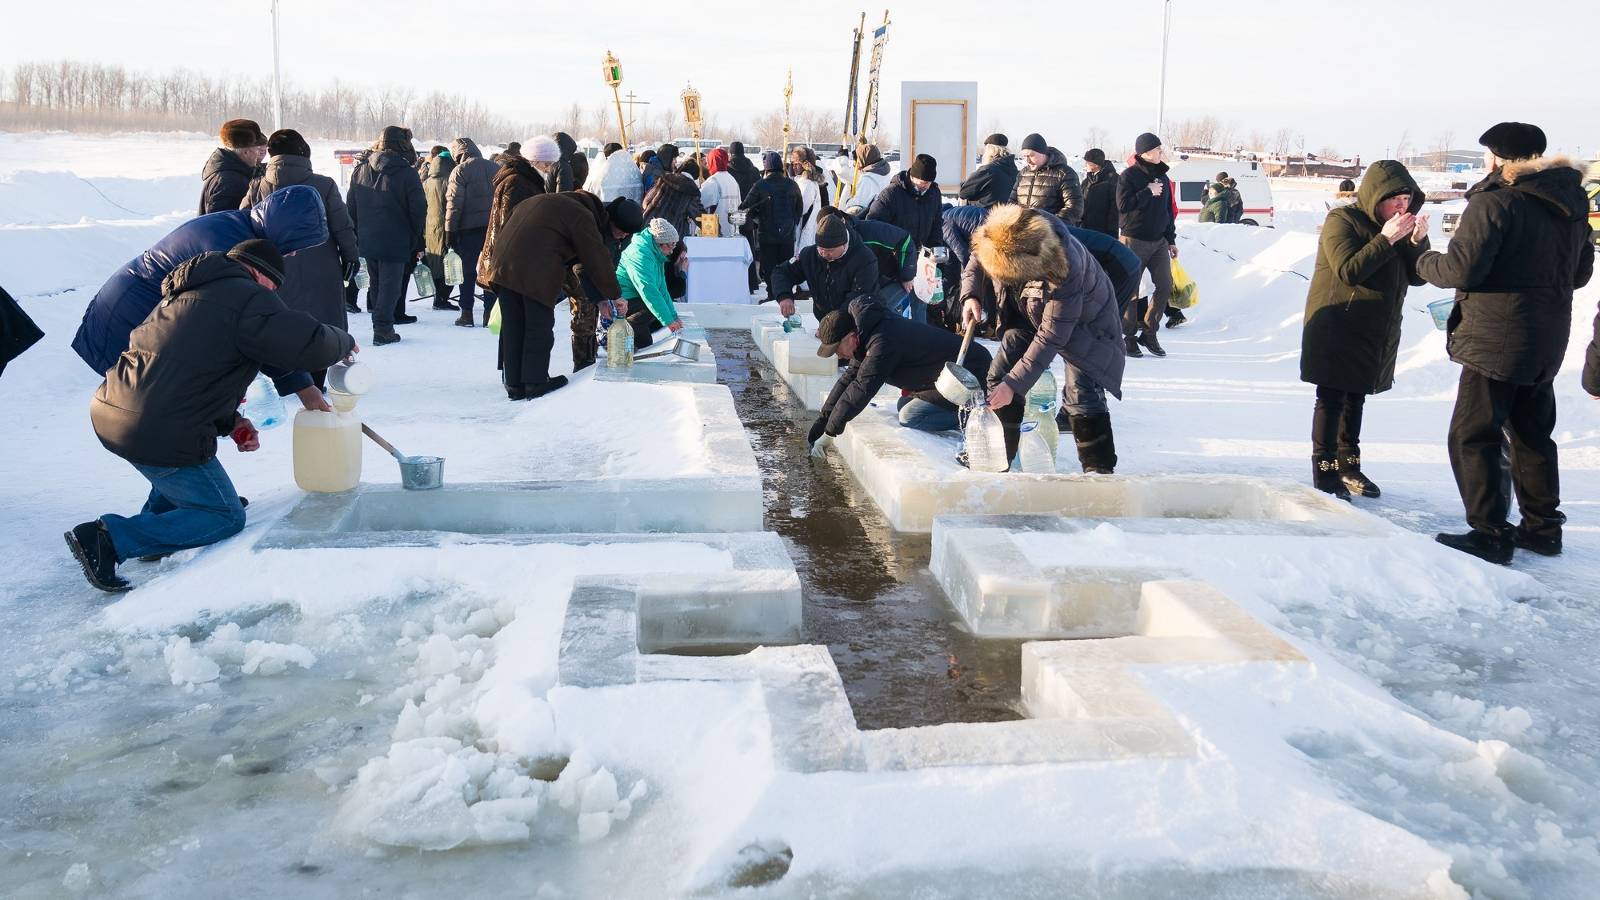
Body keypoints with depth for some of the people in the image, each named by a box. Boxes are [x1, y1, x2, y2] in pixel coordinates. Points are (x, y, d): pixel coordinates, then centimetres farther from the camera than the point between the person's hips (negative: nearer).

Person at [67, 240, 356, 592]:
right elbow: (310, 345, -13)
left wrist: (232, 421, 20)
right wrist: (343, 342, 9)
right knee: (226, 518, 6)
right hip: (161, 437, -9)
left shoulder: (184, 295, 23)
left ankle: (159, 513, 26)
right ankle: (109, 538, -7)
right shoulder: (248, 298, -7)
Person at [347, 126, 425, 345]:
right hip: (395, 243, -5)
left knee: (376, 284, 18)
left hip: (367, 241, 5)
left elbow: (351, 208, 10)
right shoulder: (407, 174, -9)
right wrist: (418, 244, 0)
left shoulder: (360, 171, 6)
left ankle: (380, 323, 25)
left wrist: (355, 239, 15)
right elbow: (418, 211, -8)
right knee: (391, 284, 1)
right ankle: (383, 328, -4)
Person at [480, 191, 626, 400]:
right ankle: (535, 383, 8)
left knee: (512, 327, 12)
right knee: (539, 327, 5)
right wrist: (615, 295, 12)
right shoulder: (582, 215, 5)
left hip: (502, 265, 7)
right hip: (536, 273, -7)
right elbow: (598, 260, 4)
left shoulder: (542, 201, 29)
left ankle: (514, 384, 16)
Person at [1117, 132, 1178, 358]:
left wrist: (1171, 240, 17)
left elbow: (1168, 211, 19)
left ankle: (1148, 333, 13)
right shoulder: (1129, 175, -6)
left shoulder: (1162, 177, 14)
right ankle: (1129, 336, 7)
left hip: (1159, 241, 6)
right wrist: (1148, 192, -16)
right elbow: (1123, 205, -18)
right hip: (1135, 240, -6)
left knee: (1165, 286, 1)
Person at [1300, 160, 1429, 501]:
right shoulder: (1342, 220, -11)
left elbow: (1417, 276, 8)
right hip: (1337, 329, -7)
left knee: (1355, 398, 15)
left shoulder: (1398, 225, 11)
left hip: (1376, 333, 7)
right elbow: (1349, 270, -21)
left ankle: (1349, 466, 24)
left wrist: (1418, 241, -9)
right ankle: (1324, 472, -1)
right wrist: (1386, 240, -23)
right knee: (1331, 399, -5)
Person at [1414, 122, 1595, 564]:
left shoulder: (1494, 202, -17)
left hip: (1496, 339, -8)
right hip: (1547, 341, 8)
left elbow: (1462, 268, -21)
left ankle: (1490, 533, -1)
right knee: (1533, 433, 18)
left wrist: (1425, 260, -2)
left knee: (1472, 436, -1)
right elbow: (1580, 272, 18)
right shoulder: (1571, 204, 9)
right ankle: (1542, 526, 25)